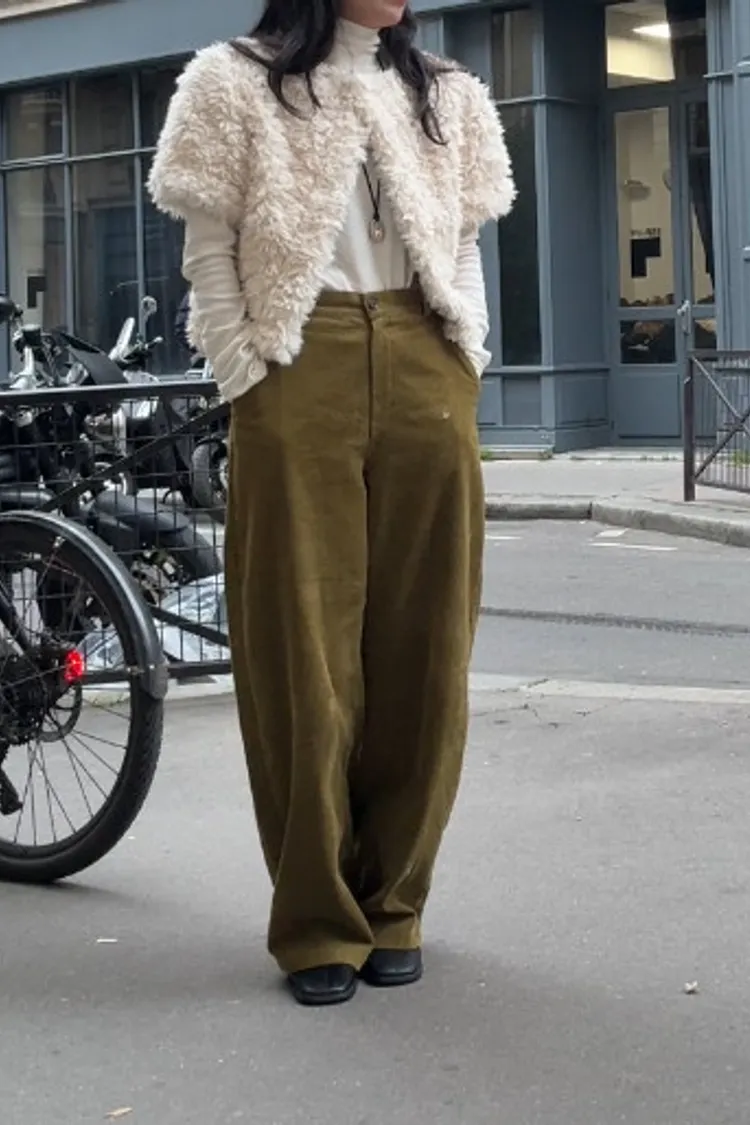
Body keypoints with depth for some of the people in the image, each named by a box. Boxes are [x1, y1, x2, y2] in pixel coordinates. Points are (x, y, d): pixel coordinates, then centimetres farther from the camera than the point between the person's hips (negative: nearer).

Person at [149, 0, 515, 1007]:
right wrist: (245, 380, -5)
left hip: (428, 382, 4)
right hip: (300, 379, -4)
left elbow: (463, 251, 17)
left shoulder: (448, 97, 18)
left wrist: (465, 368, 7)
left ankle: (393, 904, 16)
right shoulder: (235, 83, 5)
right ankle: (318, 921, 8)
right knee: (305, 650, -1)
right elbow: (210, 255, 1)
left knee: (422, 646, 4)